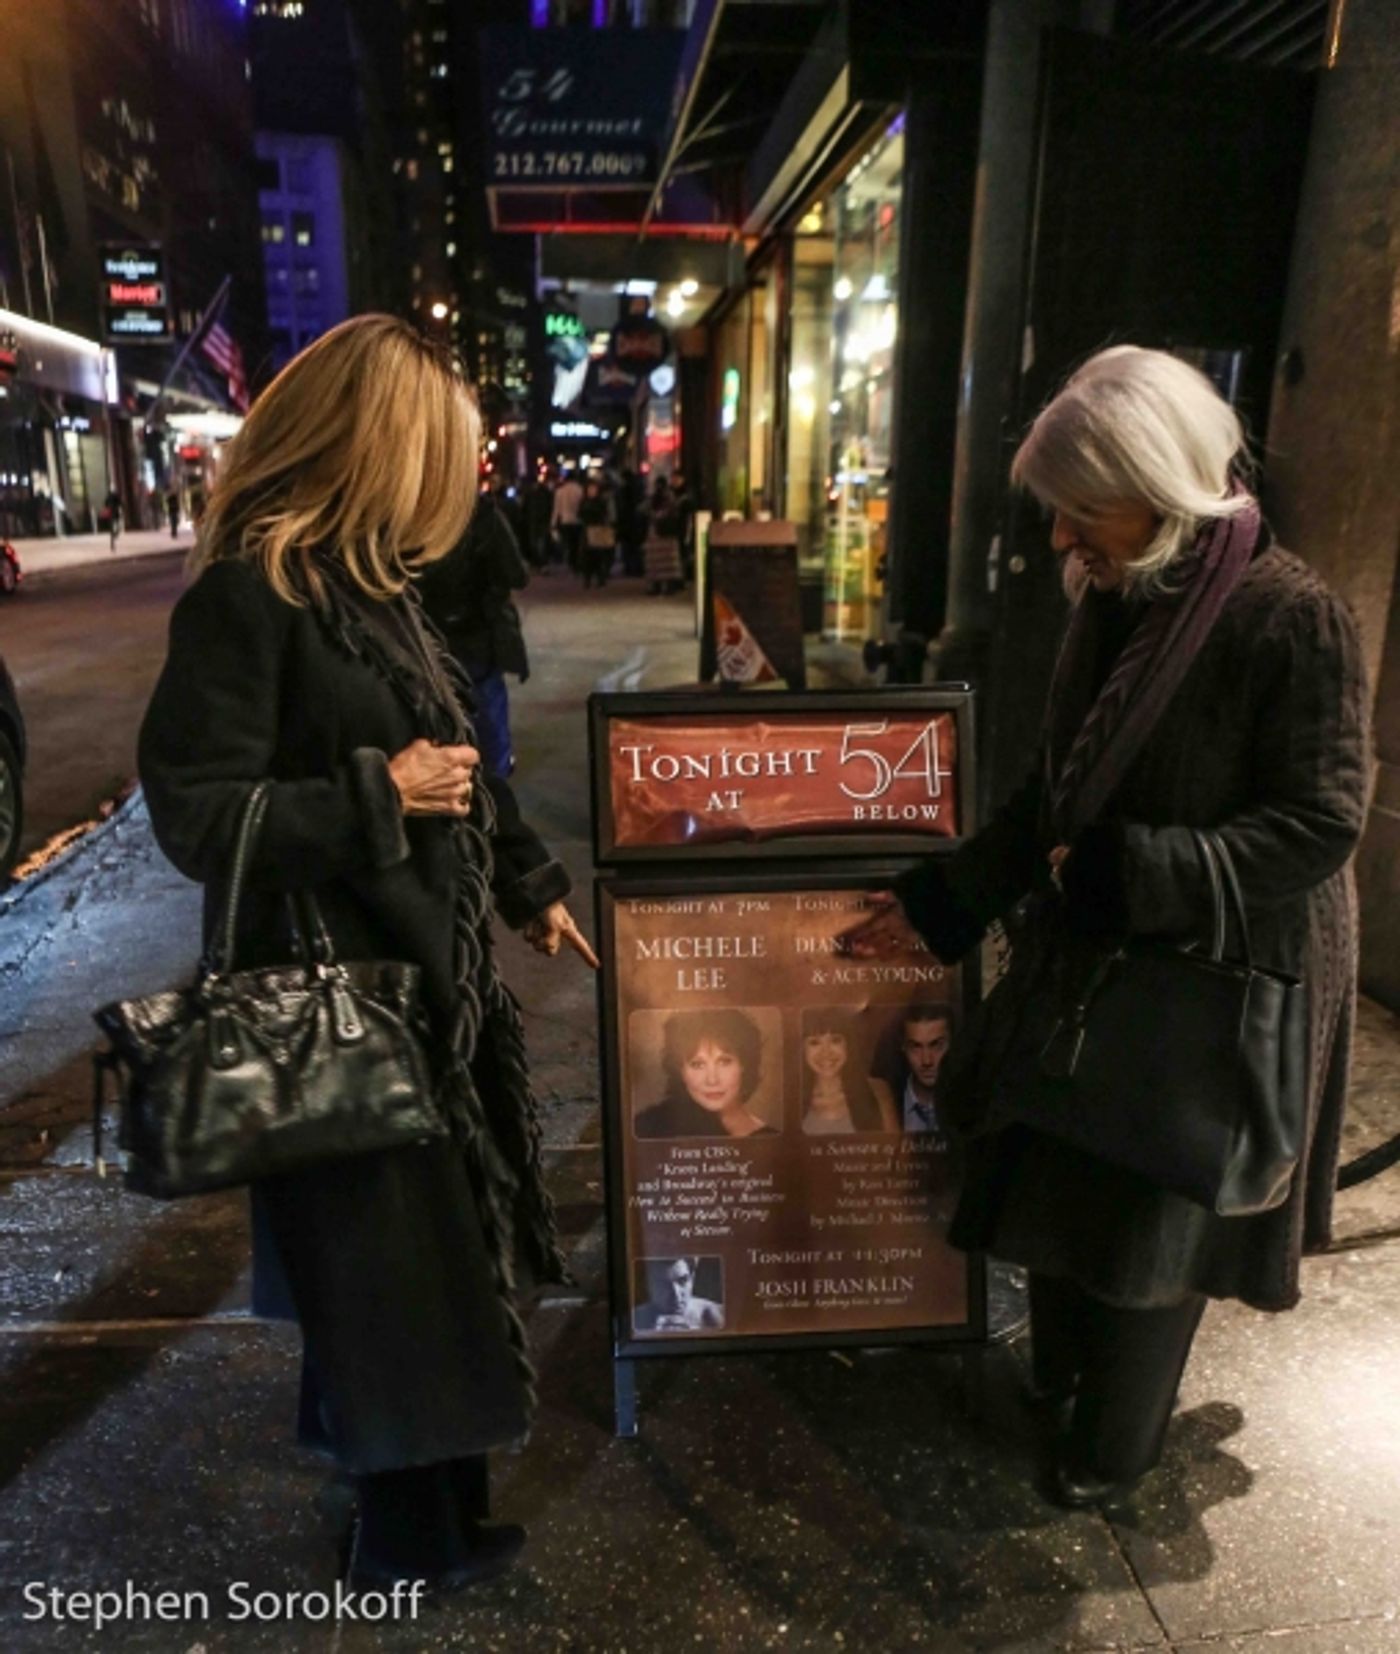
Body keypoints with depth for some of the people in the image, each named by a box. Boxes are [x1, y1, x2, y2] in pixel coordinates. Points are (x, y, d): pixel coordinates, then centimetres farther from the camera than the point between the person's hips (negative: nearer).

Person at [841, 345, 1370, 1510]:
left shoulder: (1292, 620, -20)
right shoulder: (1114, 606, 0)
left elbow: (1319, 828, -20)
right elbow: (1056, 799, 6)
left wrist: (1124, 874, -25)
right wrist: (939, 902, 3)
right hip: (1087, 957, 6)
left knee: (1148, 1222, 11)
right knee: (1057, 1178, 20)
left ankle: (1117, 1445, 39)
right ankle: (1058, 1373, 48)